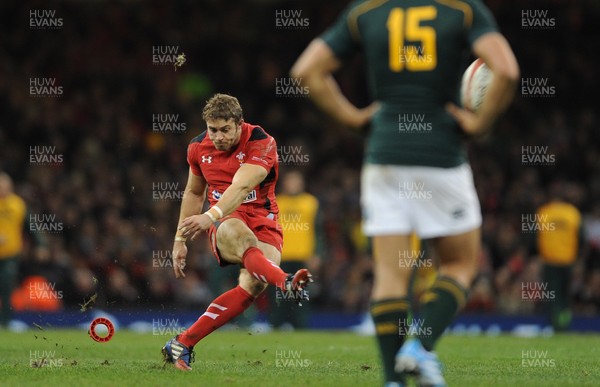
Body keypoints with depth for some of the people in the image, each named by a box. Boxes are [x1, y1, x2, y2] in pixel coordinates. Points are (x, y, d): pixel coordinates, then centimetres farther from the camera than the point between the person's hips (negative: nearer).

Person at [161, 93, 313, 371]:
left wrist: (210, 217, -44)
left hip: (264, 224, -1)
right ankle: (288, 283, -68)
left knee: (253, 283, -30)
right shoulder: (198, 148, 4)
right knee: (237, 233, -39)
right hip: (226, 223, 2)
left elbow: (241, 187, -28)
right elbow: (193, 192, 21)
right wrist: (180, 239, 18)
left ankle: (182, 344, -24)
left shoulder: (261, 144, -12)